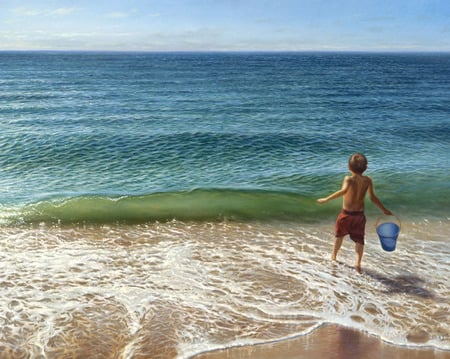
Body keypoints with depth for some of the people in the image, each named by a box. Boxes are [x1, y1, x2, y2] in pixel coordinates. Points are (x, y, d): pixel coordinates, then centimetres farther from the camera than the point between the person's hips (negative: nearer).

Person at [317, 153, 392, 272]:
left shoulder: (348, 179, -17)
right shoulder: (368, 180, -6)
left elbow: (344, 191, -37)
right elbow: (373, 197, -3)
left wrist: (327, 199, -37)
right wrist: (384, 210, 8)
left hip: (346, 214, -2)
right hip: (360, 214, 2)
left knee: (339, 235, 21)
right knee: (359, 239, 11)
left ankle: (333, 255, 39)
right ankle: (358, 261, -8)